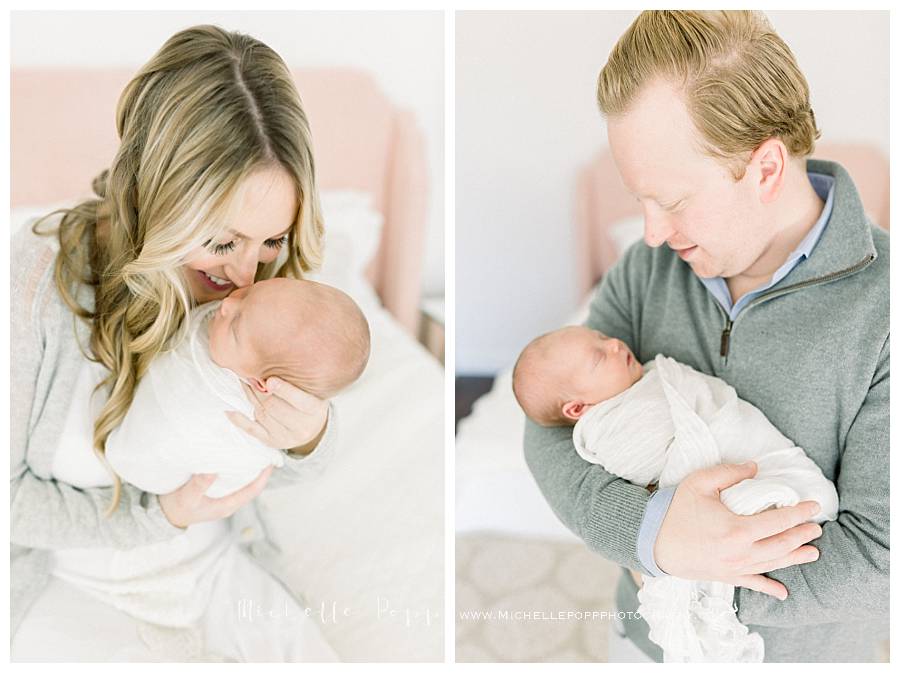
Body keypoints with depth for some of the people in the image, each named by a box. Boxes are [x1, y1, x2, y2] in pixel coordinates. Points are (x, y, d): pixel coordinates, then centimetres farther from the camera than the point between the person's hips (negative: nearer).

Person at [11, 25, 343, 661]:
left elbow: (264, 471, -3)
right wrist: (157, 516, -24)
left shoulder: (260, 285, -12)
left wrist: (309, 438, -27)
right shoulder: (36, 284, -26)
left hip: (216, 558, 4)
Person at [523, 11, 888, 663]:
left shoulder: (883, 306, -26)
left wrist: (667, 564, -22)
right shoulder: (651, 268, -11)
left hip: (798, 649, -3)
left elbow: (881, 560, -26)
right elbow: (552, 429, -13)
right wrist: (650, 531, -31)